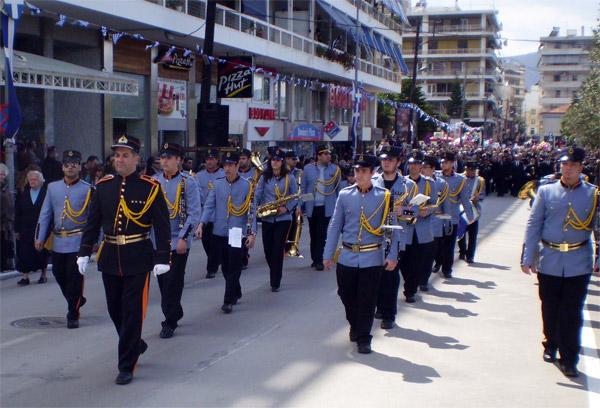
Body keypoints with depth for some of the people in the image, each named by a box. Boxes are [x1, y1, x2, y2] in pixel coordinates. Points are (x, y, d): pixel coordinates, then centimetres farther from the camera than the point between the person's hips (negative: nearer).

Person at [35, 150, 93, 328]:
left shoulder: (88, 190, -4)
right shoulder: (53, 187, 7)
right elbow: (45, 214, 9)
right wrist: (40, 237, 4)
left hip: (78, 242, -4)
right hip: (58, 242, 4)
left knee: (75, 278, -3)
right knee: (59, 275, 13)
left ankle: (73, 315, 8)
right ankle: (77, 300, 37)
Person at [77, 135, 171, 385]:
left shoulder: (150, 188, -7)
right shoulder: (103, 186, 4)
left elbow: (162, 226, -8)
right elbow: (93, 222, 9)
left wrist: (162, 258, -14)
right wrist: (84, 252, 4)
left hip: (138, 259, -4)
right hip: (109, 257, 5)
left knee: (132, 312, -1)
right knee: (115, 309, 14)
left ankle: (127, 367, 8)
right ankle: (135, 344, 40)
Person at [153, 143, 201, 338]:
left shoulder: (188, 182, -7)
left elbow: (194, 213, -9)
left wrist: (183, 238, -16)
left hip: (178, 242, -4)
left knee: (173, 283, -1)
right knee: (162, 281, 12)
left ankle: (170, 322, 8)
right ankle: (176, 313, 30)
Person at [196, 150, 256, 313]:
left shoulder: (247, 186, -5)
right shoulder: (217, 184, 4)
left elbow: (251, 210, -6)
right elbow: (209, 206, 2)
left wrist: (252, 233, -12)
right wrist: (201, 224, -11)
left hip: (238, 234, -4)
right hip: (219, 233, 4)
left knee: (234, 268, -2)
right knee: (225, 268, 14)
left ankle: (228, 300, 5)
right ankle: (236, 293, 33)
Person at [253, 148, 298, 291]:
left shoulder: (289, 178, 0)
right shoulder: (264, 177, 5)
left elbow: (295, 197, 2)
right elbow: (257, 195, 3)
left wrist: (286, 208, -13)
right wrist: (257, 208, -14)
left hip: (283, 218, -2)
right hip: (267, 218, 3)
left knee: (278, 250, -5)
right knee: (268, 249, 8)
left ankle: (275, 283, 2)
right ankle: (275, 276, 32)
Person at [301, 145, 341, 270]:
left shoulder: (335, 169, 1)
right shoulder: (308, 168, 3)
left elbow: (339, 189, 6)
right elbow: (303, 188, 7)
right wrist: (301, 206, 3)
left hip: (326, 208, -2)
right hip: (311, 207, 2)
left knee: (322, 235, -4)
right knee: (313, 235, 10)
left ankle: (319, 260, 3)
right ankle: (315, 259, 20)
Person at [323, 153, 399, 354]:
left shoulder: (384, 196, -4)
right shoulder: (344, 195, 1)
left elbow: (392, 228, -2)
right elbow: (335, 226, 5)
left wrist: (392, 256, -8)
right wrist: (328, 254, 3)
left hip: (372, 259, -2)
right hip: (347, 257, 2)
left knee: (367, 301, 2)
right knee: (347, 297, 14)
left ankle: (363, 338, 15)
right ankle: (354, 327, 38)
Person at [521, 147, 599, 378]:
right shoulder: (546, 192, 1)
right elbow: (533, 226, 2)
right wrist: (528, 258, -1)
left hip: (578, 264, -1)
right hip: (549, 261, 1)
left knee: (572, 313, 1)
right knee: (550, 309, 14)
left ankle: (569, 359, 10)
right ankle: (550, 346, 34)